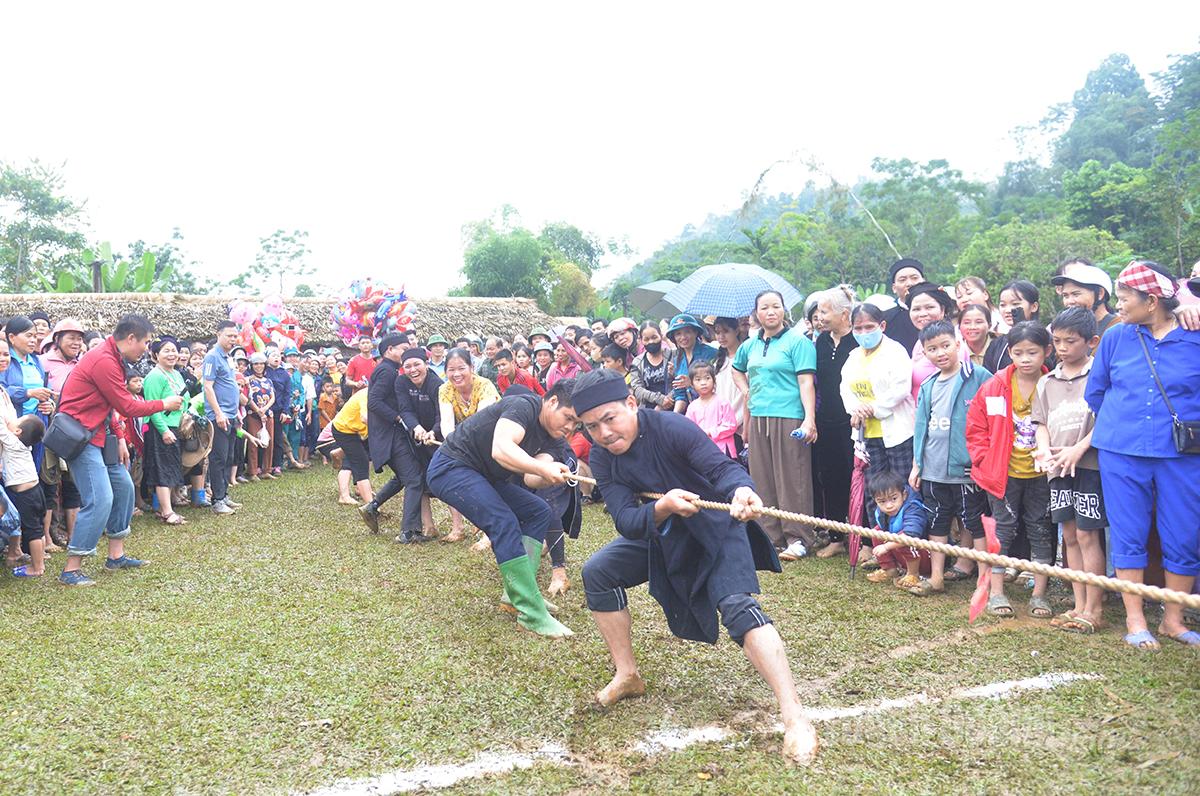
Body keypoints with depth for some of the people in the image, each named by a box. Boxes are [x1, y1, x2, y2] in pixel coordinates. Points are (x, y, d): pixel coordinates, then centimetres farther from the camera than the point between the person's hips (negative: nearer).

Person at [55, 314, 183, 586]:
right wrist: (164, 404, -3)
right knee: (100, 499, -15)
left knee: (123, 486, 14)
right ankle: (71, 570, -7)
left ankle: (116, 556, 22)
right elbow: (128, 407, -15)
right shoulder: (104, 361, -20)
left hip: (97, 433, 11)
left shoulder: (111, 358, 12)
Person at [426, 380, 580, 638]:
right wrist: (542, 468, -43)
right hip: (451, 468, -10)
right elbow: (501, 449, -38)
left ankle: (517, 591, 4)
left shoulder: (546, 432, 6)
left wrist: (551, 478, -16)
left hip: (482, 476, 10)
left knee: (539, 511, 7)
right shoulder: (524, 406, -21)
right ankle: (532, 615, -21)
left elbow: (529, 477, 3)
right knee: (505, 524, -25)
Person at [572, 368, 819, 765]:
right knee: (597, 573, -3)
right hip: (663, 533, 6)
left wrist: (741, 490, -59)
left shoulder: (670, 427, -26)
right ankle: (627, 676, 11)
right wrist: (662, 508, -42)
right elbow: (625, 521, -22)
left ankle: (795, 718, -29)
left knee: (737, 606, -27)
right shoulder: (601, 458, -11)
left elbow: (722, 467, -36)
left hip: (716, 526, -6)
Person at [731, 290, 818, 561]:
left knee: (792, 480, -2)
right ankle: (770, 535, 18)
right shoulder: (750, 345, 14)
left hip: (789, 419, -6)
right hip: (757, 418, 6)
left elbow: (806, 382, -11)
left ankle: (797, 539, 6)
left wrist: (809, 419, -20)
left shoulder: (798, 341, -4)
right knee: (762, 480, 9)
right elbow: (737, 369, 35)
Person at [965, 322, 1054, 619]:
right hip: (1003, 473, 0)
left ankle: (1039, 595, 18)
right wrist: (986, 459, -6)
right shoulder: (994, 387, -6)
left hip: (1040, 473, 1)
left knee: (1040, 530, 8)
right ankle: (996, 592, 14)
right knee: (1003, 528, 7)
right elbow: (976, 427, -1)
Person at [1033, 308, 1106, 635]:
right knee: (1070, 536, 11)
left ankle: (1093, 608, 7)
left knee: (1087, 535, -3)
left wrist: (1079, 448, -18)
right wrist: (1045, 450, -5)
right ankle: (1079, 605, 19)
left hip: (1090, 464, -6)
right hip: (1058, 469, 6)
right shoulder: (1047, 381, 12)